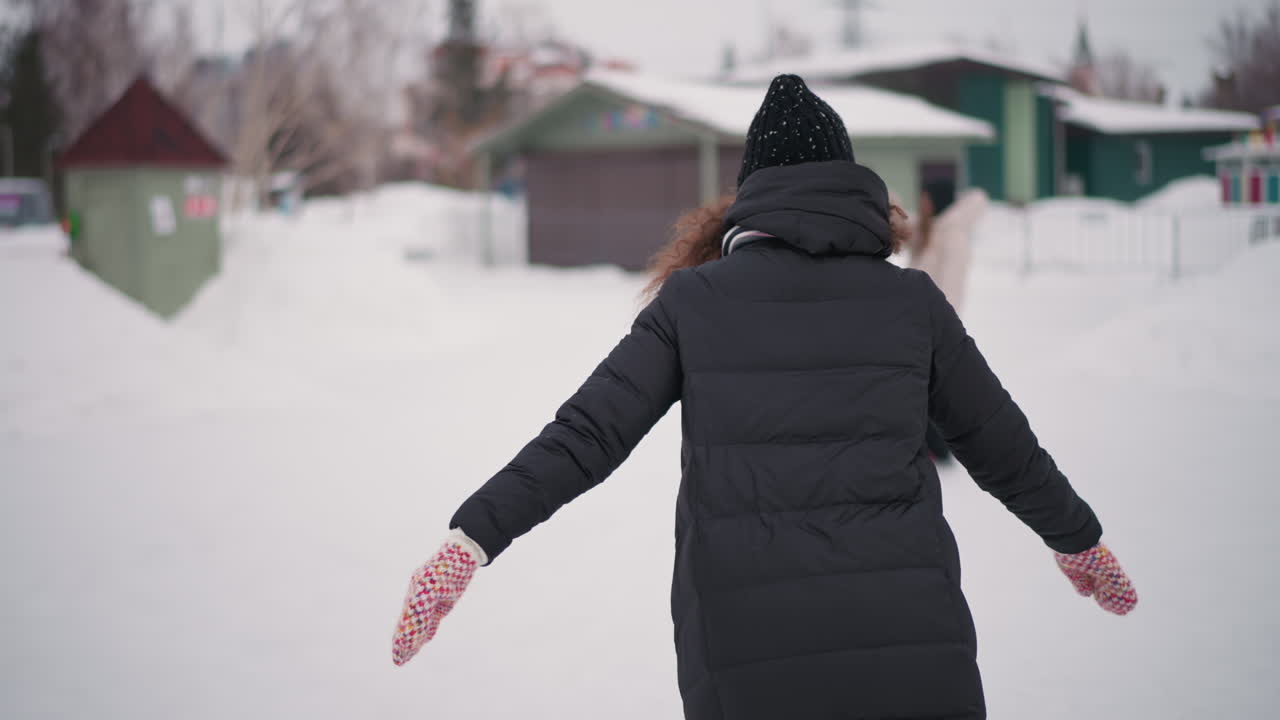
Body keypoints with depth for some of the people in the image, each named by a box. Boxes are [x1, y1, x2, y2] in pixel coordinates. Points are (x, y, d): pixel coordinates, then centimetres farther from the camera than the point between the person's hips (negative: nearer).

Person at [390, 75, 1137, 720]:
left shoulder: (694, 299, 5)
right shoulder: (913, 300, 7)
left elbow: (587, 436, -2)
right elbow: (1004, 449, 16)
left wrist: (471, 539, 1)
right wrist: (1081, 539, 32)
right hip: (911, 650, 0)